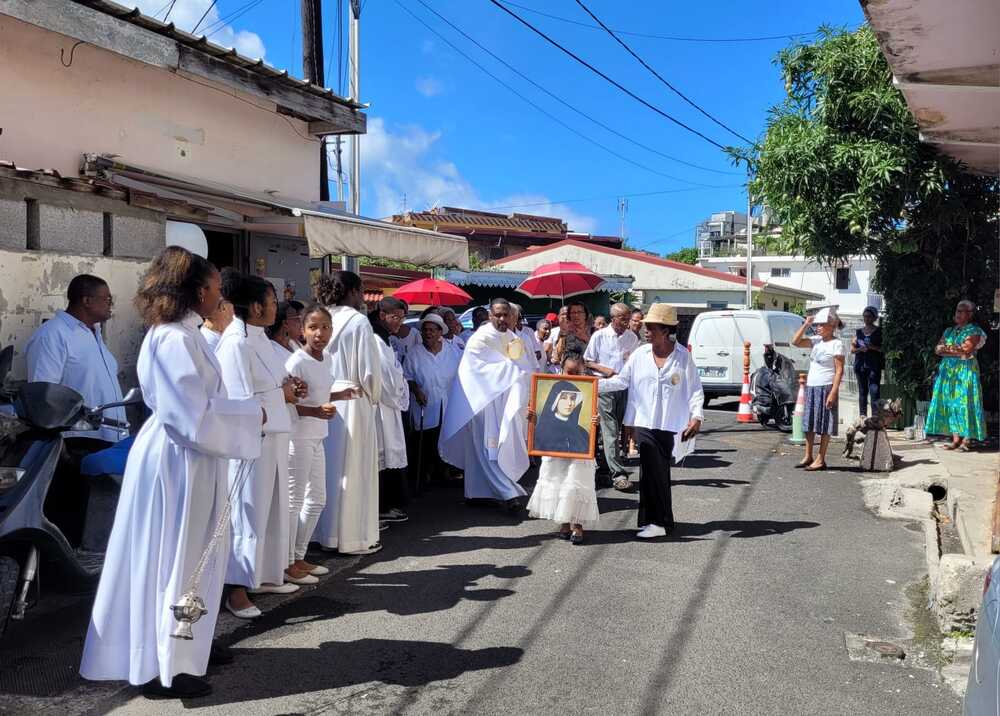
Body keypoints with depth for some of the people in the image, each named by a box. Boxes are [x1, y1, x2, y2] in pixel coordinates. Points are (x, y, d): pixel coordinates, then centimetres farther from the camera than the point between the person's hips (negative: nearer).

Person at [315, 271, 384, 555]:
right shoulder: (358, 322, -11)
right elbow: (370, 369, -11)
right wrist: (373, 397, 6)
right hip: (353, 403, -5)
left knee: (330, 467, 13)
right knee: (355, 470, 4)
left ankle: (327, 532, 23)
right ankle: (354, 536, 11)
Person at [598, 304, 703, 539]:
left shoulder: (683, 356, 0)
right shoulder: (640, 354, 6)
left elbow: (694, 388, 1)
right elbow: (622, 381, 9)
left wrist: (696, 415, -9)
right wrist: (594, 384, 0)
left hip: (669, 423, -1)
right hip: (644, 422, 2)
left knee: (659, 473, 2)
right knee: (654, 471, -4)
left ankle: (657, 521, 10)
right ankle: (659, 522, 5)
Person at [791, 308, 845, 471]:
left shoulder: (836, 344, -9)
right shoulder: (816, 341, 10)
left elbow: (839, 371, -13)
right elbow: (795, 341, 10)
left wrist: (833, 392, -19)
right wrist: (805, 324, 3)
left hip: (826, 387, -7)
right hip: (811, 386, 7)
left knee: (824, 425, -1)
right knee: (808, 423, 11)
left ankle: (820, 460, 3)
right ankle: (808, 457, 20)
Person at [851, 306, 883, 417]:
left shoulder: (879, 332, 2)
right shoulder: (858, 332, 13)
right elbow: (852, 349, 11)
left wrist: (873, 347, -19)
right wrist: (860, 349, -8)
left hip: (874, 365, -4)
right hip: (860, 365, 4)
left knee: (874, 391, -11)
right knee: (862, 392, 9)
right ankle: (862, 417, 14)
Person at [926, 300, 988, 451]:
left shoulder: (974, 331, -2)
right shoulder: (949, 331, 17)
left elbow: (966, 351, -14)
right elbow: (937, 349, 7)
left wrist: (948, 349, -3)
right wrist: (957, 350, -8)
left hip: (965, 371, -6)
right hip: (948, 371, 6)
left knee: (964, 403, -9)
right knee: (950, 404, 2)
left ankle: (965, 440, -8)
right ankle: (955, 439, 4)